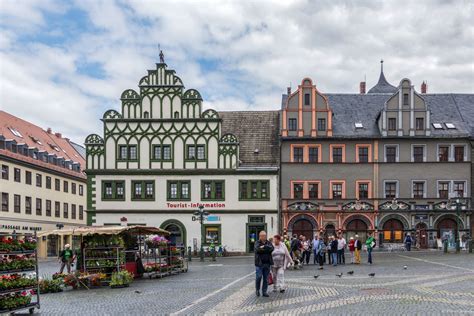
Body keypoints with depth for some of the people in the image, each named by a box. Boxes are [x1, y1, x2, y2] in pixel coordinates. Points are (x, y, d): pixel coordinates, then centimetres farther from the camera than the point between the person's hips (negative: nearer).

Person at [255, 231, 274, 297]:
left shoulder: (268, 243, 10)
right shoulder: (257, 243, 0)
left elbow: (271, 248, -10)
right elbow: (258, 249, -19)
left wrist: (264, 247, -15)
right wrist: (267, 249, -12)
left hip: (267, 263, 3)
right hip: (259, 263, -3)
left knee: (266, 278, 6)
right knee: (258, 277, -9)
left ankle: (264, 291, 15)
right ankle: (257, 290, 13)